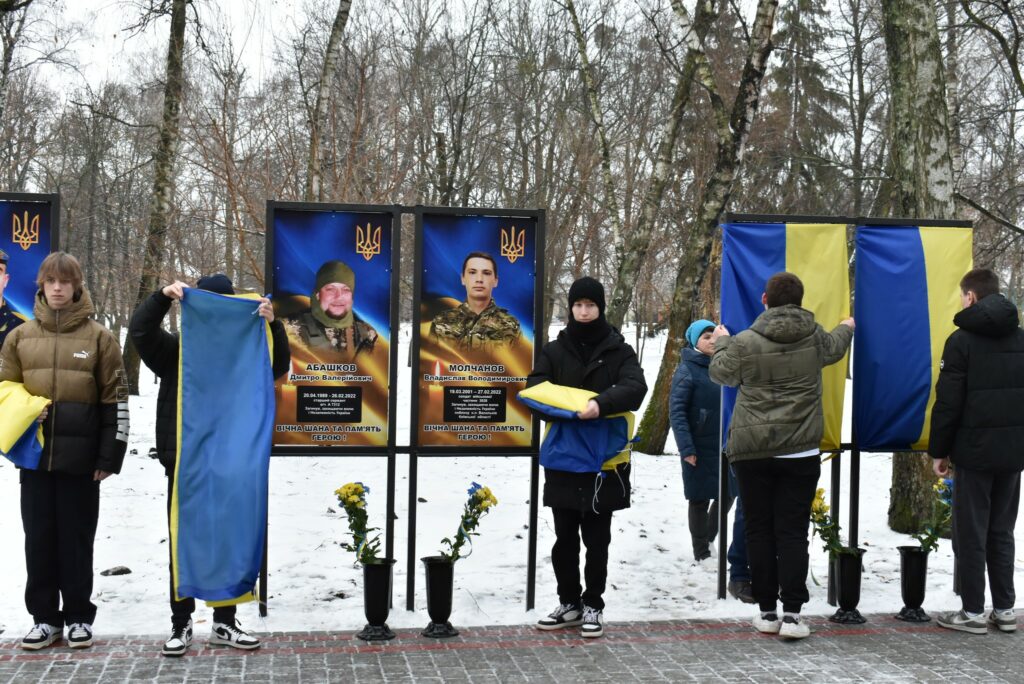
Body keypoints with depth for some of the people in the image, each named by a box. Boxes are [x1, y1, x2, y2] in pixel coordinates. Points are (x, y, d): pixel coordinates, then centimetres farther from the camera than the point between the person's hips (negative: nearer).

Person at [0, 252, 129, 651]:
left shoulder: (99, 337, 0)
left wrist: (110, 455, -5)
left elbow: (115, 400, -1)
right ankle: (45, 617, 17)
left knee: (77, 539, 4)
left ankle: (79, 617, 15)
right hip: (34, 455, 3)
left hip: (80, 456, -3)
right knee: (39, 539, 7)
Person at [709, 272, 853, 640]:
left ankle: (767, 611, 11)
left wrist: (721, 342, 30)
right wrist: (846, 328, 47)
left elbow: (721, 373, 10)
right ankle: (791, 613, -3)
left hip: (752, 452, -1)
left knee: (759, 530, 8)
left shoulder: (745, 342, -7)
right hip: (800, 452, 1)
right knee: (793, 531, 2)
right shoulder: (815, 337, 1)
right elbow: (834, 348, 25)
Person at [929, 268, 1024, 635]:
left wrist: (938, 450, -3)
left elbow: (948, 402, -11)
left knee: (970, 533, 1)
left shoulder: (962, 340, -9)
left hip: (975, 451, -6)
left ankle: (972, 612, 4)